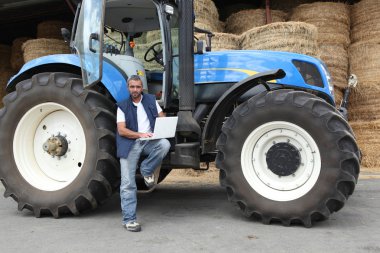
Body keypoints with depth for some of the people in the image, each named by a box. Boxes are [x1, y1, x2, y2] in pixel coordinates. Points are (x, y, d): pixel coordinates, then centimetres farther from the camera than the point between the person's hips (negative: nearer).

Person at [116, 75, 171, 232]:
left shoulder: (151, 100, 12)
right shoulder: (122, 106, 5)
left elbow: (162, 117, 13)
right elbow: (121, 130, -5)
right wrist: (140, 134, -20)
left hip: (149, 141, 2)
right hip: (130, 144, -2)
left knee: (165, 144, -32)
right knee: (128, 183, -8)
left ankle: (147, 170, -7)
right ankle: (129, 219, 1)